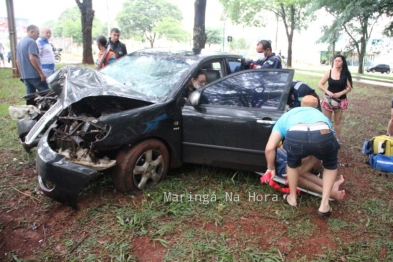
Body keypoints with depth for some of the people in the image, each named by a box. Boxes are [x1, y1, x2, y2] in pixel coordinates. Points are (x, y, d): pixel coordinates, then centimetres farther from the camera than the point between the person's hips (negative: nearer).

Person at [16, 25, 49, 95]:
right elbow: (32, 58, -22)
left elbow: (18, 61, 21)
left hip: (25, 76, 9)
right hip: (34, 75, -9)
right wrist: (41, 72, -20)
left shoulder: (20, 42, 18)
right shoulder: (31, 42, -11)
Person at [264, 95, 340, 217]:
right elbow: (316, 154, 47)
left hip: (295, 136, -1)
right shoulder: (321, 115, 44)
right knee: (330, 165, 34)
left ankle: (292, 198, 46)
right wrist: (299, 172, 59)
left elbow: (269, 149, 28)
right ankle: (324, 205, 31)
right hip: (323, 135, 1)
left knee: (292, 163, 35)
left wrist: (271, 168, 46)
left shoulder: (286, 116, 39)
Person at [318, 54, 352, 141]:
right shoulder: (329, 72, -4)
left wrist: (339, 93, -19)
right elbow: (320, 84, -3)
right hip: (328, 100, 0)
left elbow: (349, 88, -3)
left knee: (337, 122, 9)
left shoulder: (346, 74, -4)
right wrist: (328, 92, -18)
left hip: (340, 100, 0)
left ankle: (337, 140, 18)